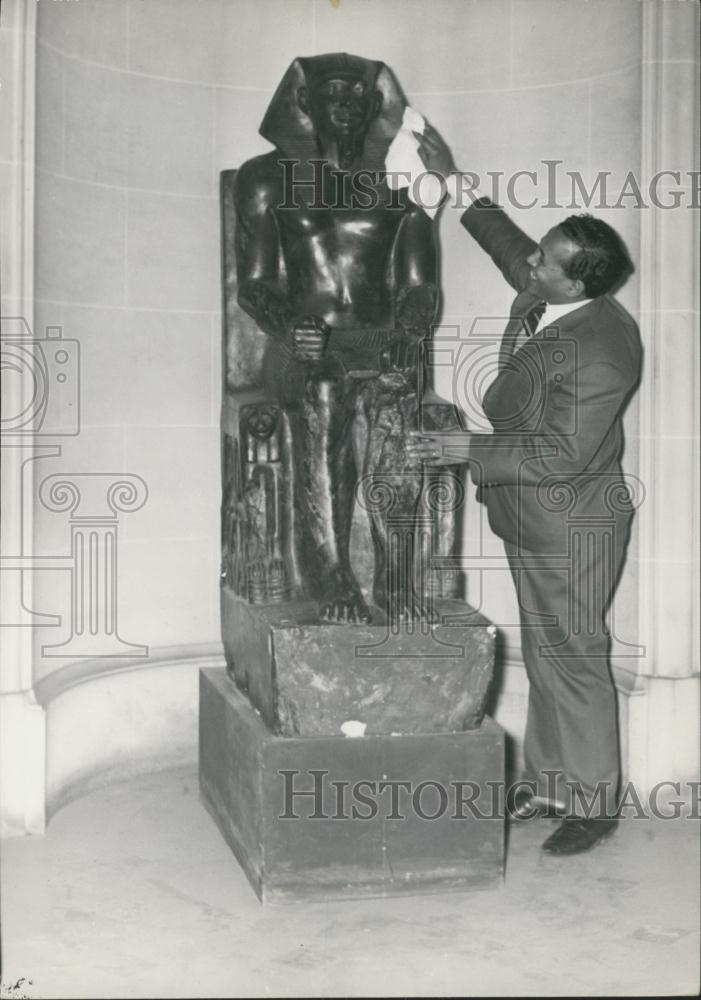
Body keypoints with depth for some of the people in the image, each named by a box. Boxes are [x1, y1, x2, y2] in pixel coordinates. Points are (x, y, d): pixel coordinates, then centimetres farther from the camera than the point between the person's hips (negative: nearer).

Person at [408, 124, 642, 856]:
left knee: (575, 662, 2)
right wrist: (453, 183, 20)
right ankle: (547, 782, 30)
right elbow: (506, 243, 21)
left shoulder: (599, 353, -27)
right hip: (531, 523, 9)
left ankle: (592, 803, 16)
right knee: (544, 658, 17)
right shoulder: (540, 298, 0)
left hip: (570, 531, -9)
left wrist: (470, 451, -22)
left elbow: (562, 456, -28)